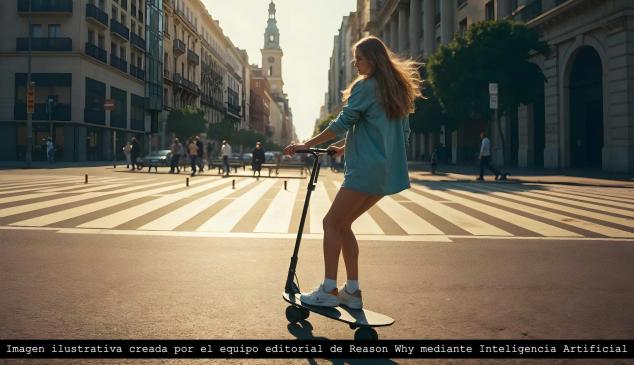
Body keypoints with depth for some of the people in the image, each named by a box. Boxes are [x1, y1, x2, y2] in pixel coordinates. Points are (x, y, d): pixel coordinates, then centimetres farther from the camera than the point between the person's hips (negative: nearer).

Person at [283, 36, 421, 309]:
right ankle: (352, 291, 12)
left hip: (367, 169, -9)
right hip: (389, 171, 9)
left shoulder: (366, 86, -7)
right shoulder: (397, 89, 19)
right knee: (343, 224, 13)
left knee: (331, 223, -2)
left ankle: (329, 290, -6)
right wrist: (345, 148, 26)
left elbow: (343, 123, -11)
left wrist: (306, 145, -5)